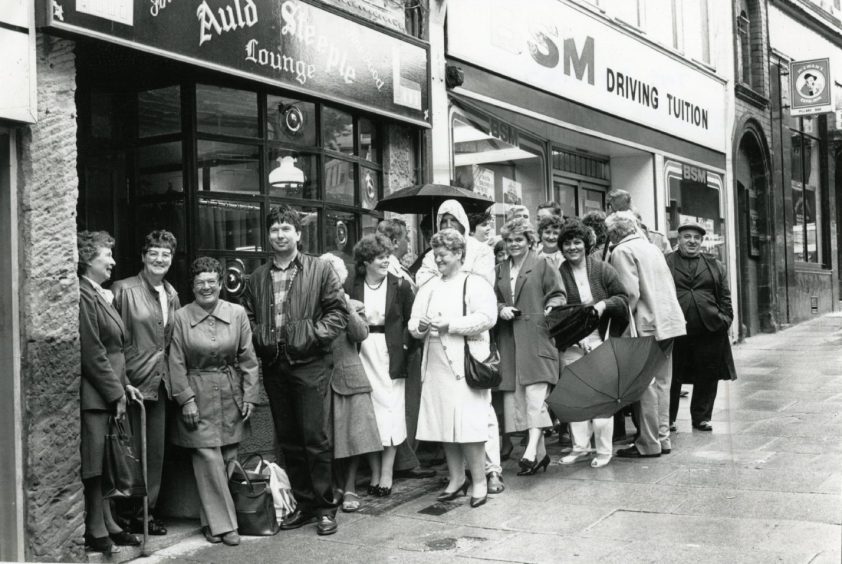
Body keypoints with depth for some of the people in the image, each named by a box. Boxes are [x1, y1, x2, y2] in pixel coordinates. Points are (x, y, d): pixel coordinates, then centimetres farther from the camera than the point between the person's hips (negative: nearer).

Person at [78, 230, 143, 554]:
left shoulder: (102, 294, 15)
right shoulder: (83, 296, -15)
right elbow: (92, 354, -17)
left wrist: (124, 384, 13)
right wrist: (116, 392, -13)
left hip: (111, 391, 9)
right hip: (93, 394, -9)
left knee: (106, 464, 13)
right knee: (93, 465, 0)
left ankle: (107, 524, 21)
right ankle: (96, 530, 9)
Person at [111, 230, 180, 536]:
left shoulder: (171, 294, 11)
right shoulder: (124, 289, -9)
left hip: (160, 382, 6)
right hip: (133, 381, -6)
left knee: (156, 450, 11)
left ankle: (147, 511, 21)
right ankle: (129, 514, 11)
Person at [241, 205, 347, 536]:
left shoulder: (319, 270, 1)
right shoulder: (257, 278, 12)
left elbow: (338, 312, -2)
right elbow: (247, 317, 15)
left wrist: (314, 334, -13)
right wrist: (259, 338, -2)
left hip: (309, 363, -4)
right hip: (274, 366, 5)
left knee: (315, 438, -3)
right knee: (287, 440, 10)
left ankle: (325, 508, 8)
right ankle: (304, 504, 22)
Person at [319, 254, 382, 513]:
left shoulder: (354, 306, 10)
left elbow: (361, 334, -7)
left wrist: (347, 308, -16)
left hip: (349, 377, 1)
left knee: (352, 434, 1)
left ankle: (349, 489, 11)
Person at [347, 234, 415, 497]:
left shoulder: (400, 286, 0)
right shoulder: (351, 287, 1)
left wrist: (404, 345, -8)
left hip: (391, 357, -1)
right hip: (363, 357, 1)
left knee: (390, 414, 0)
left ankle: (386, 475, 9)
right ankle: (374, 473, 15)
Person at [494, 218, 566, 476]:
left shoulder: (543, 265, 5)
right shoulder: (500, 270, 17)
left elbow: (557, 295, 3)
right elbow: (493, 300, 18)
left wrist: (550, 309, -13)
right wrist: (500, 309, -2)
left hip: (537, 337, -5)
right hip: (510, 341, 5)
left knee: (535, 390, -15)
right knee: (516, 395, 3)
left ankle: (532, 449, -20)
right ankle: (540, 453, 11)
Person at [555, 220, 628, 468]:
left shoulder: (603, 270, 1)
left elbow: (624, 299, 5)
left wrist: (605, 304, -15)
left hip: (600, 341, -1)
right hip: (571, 344, 1)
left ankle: (604, 450, 8)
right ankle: (580, 447, 15)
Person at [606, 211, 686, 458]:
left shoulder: (622, 251, -8)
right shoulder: (652, 248, 18)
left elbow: (631, 292, -17)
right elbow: (670, 286, 18)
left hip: (647, 326, -8)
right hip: (670, 322, 8)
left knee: (646, 385, -2)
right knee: (662, 383, 13)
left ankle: (649, 444, 2)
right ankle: (663, 439, 20)